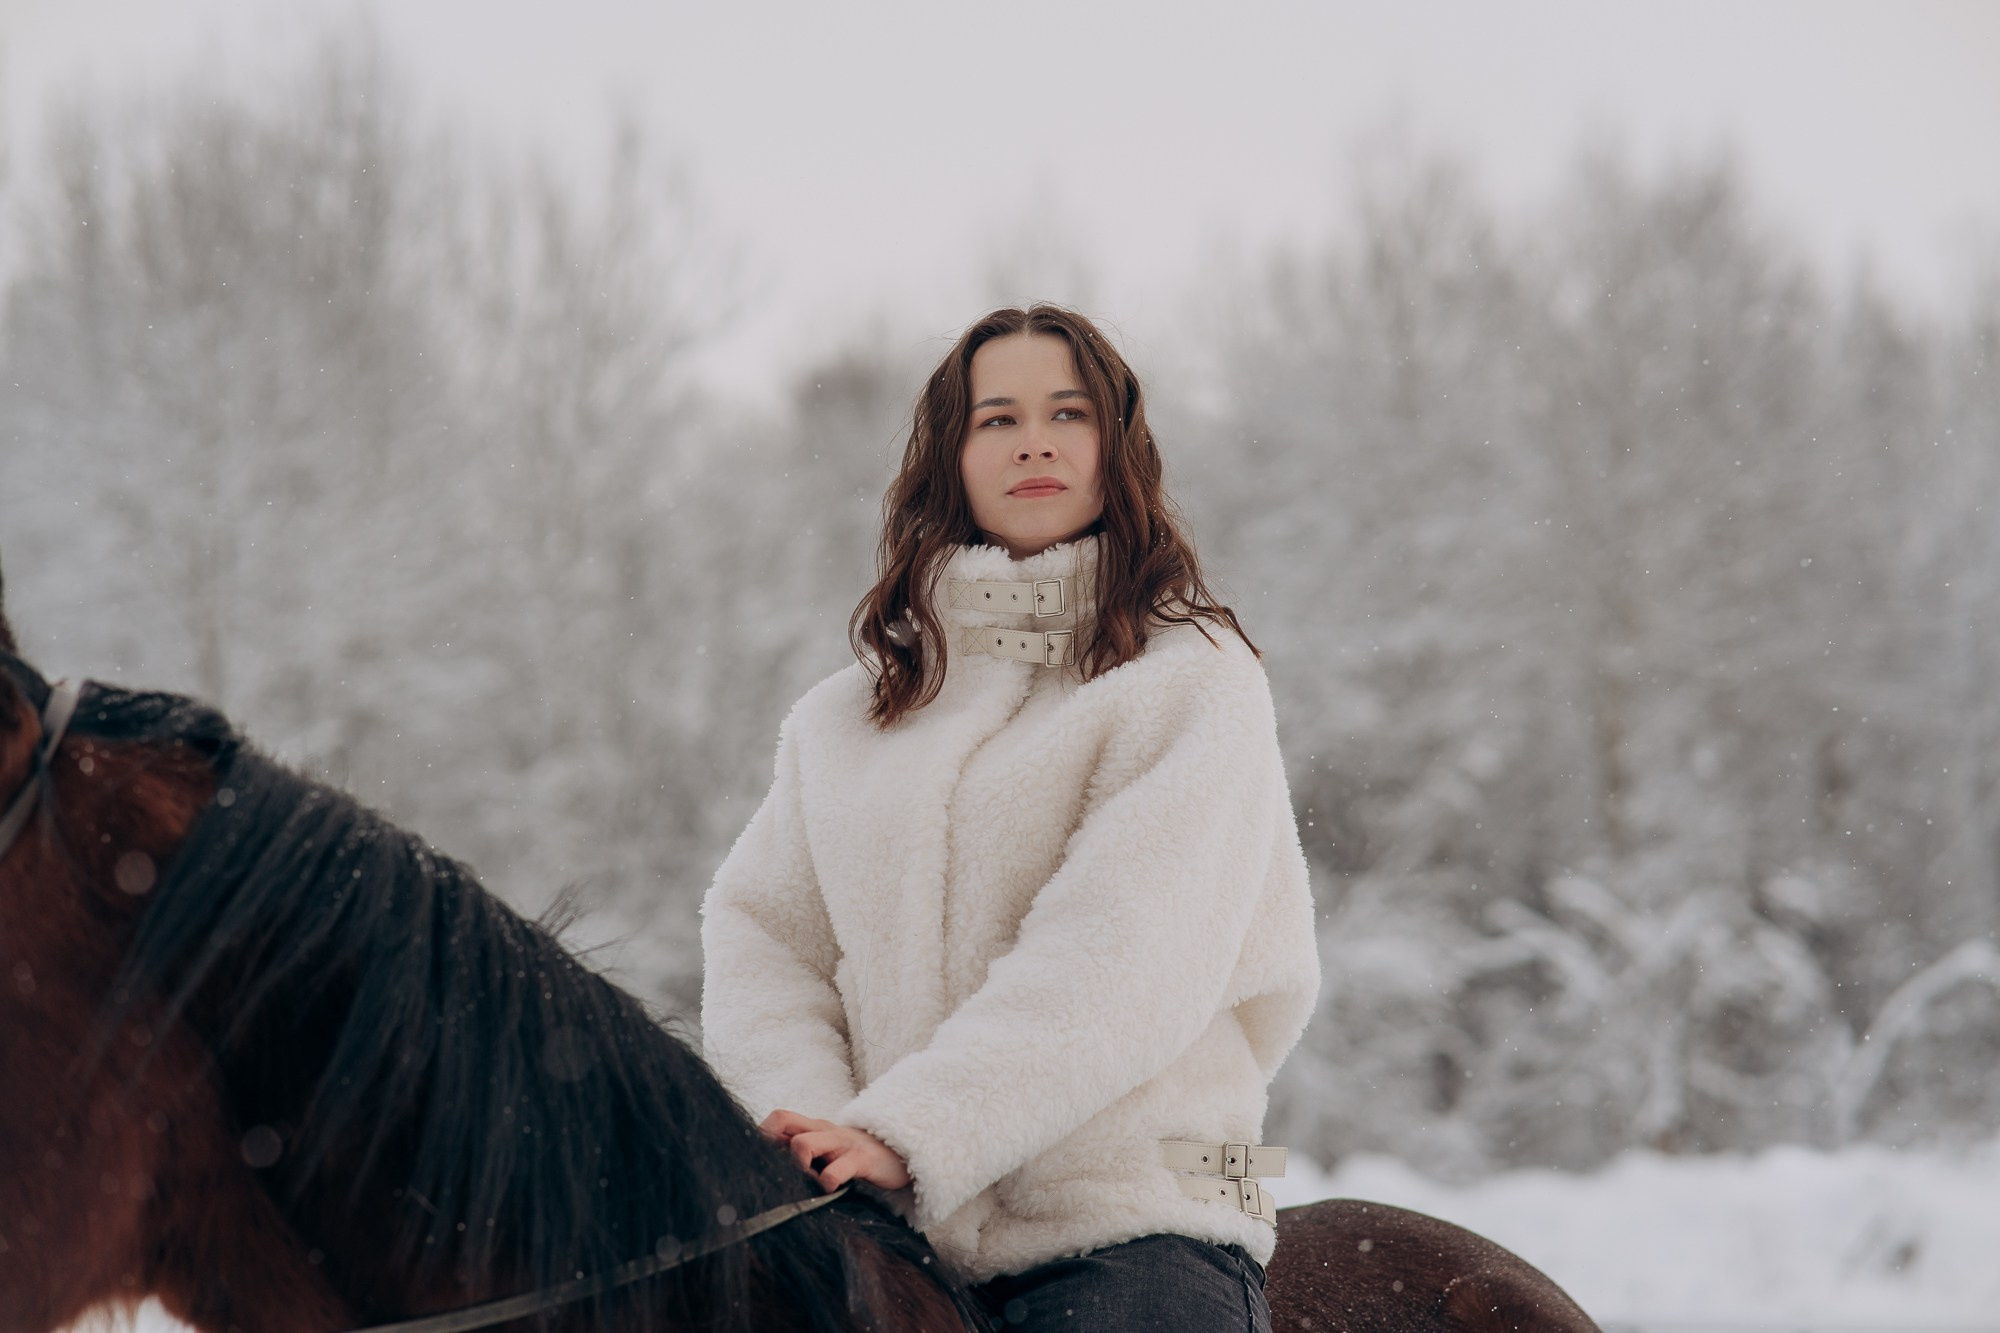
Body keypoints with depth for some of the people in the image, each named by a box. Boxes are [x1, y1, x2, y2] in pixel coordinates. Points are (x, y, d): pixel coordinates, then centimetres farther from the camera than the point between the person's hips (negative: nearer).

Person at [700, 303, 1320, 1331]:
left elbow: (1116, 957, -10)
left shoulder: (1194, 680, 2)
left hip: (1130, 1232, -4)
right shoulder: (837, 720, 18)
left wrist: (904, 1136, -18)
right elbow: (759, 928, 11)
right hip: (894, 1242, 4)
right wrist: (803, 1113, -10)